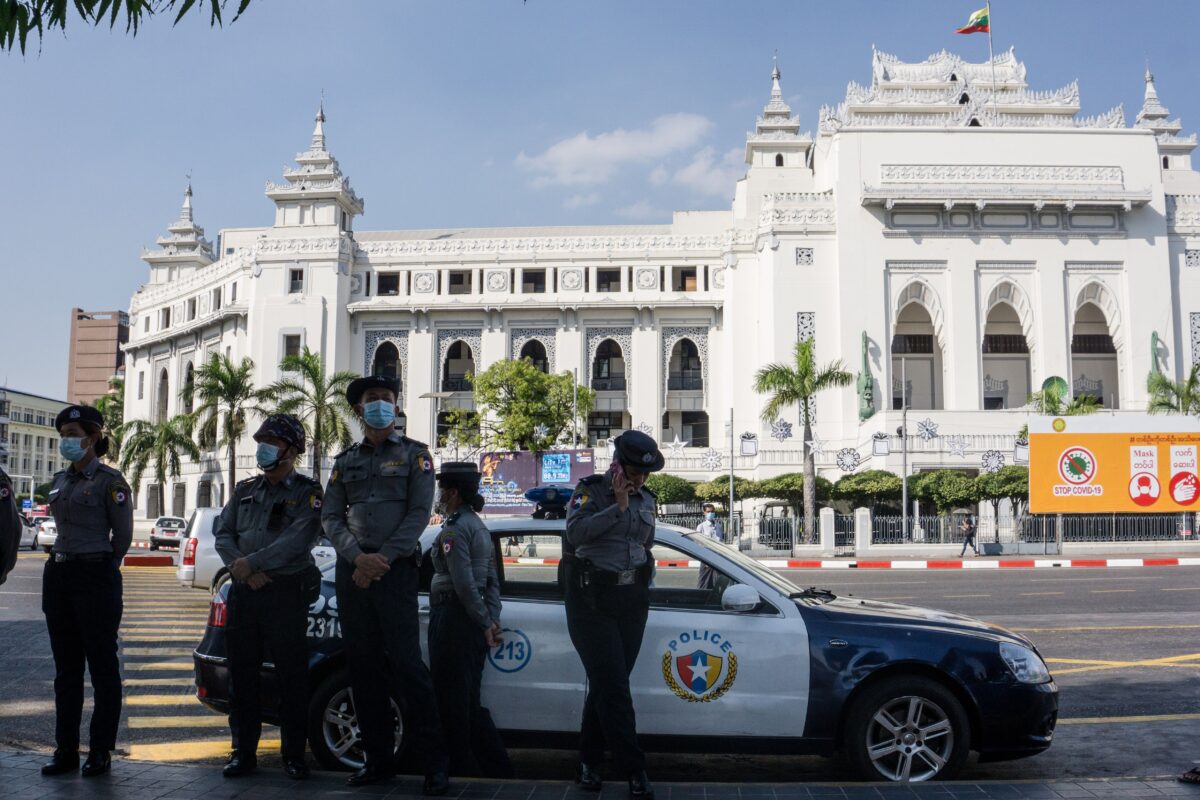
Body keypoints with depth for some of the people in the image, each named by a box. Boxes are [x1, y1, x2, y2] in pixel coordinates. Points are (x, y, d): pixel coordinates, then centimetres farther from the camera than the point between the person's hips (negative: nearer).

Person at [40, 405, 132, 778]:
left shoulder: (110, 480, -8)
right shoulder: (59, 480, 13)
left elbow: (123, 535, -5)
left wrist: (100, 568, 3)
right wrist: (64, 561, 12)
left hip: (95, 577, -7)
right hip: (59, 575, 7)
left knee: (102, 667, 1)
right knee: (66, 668, 11)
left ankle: (101, 752, 8)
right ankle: (66, 750, 18)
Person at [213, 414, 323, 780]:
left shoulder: (307, 493, -1)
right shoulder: (245, 490, 16)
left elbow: (298, 540, -15)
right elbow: (223, 534, 8)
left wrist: (252, 562, -17)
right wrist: (242, 568, -9)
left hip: (287, 592, -5)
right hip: (244, 592, 5)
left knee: (291, 675, -1)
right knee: (242, 673, 8)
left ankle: (294, 755, 8)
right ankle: (243, 751, 18)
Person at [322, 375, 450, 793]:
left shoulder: (414, 454, 5)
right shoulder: (345, 460, 15)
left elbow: (419, 513, -5)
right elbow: (330, 516, 7)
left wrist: (382, 560, -13)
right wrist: (358, 557, -11)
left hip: (396, 569, -4)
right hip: (351, 570, 4)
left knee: (406, 664, -10)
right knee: (363, 666, 6)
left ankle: (435, 762, -5)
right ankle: (378, 758, 15)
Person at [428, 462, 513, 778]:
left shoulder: (455, 528, -12)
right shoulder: (479, 526, 17)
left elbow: (463, 583, -20)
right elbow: (492, 581, 16)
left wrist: (485, 623, -14)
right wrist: (492, 619, 9)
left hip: (453, 618, -9)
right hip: (473, 621, 9)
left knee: (452, 701, -1)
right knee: (469, 702, 14)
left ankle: (456, 768, 6)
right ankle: (498, 769, 16)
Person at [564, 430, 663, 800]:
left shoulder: (645, 498, 12)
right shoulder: (590, 491, -5)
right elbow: (576, 532, -23)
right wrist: (618, 506, -22)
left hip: (632, 600, 5)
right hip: (592, 600, -5)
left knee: (606, 684, 8)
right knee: (613, 686, -9)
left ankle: (589, 761, 20)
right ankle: (635, 770, -6)